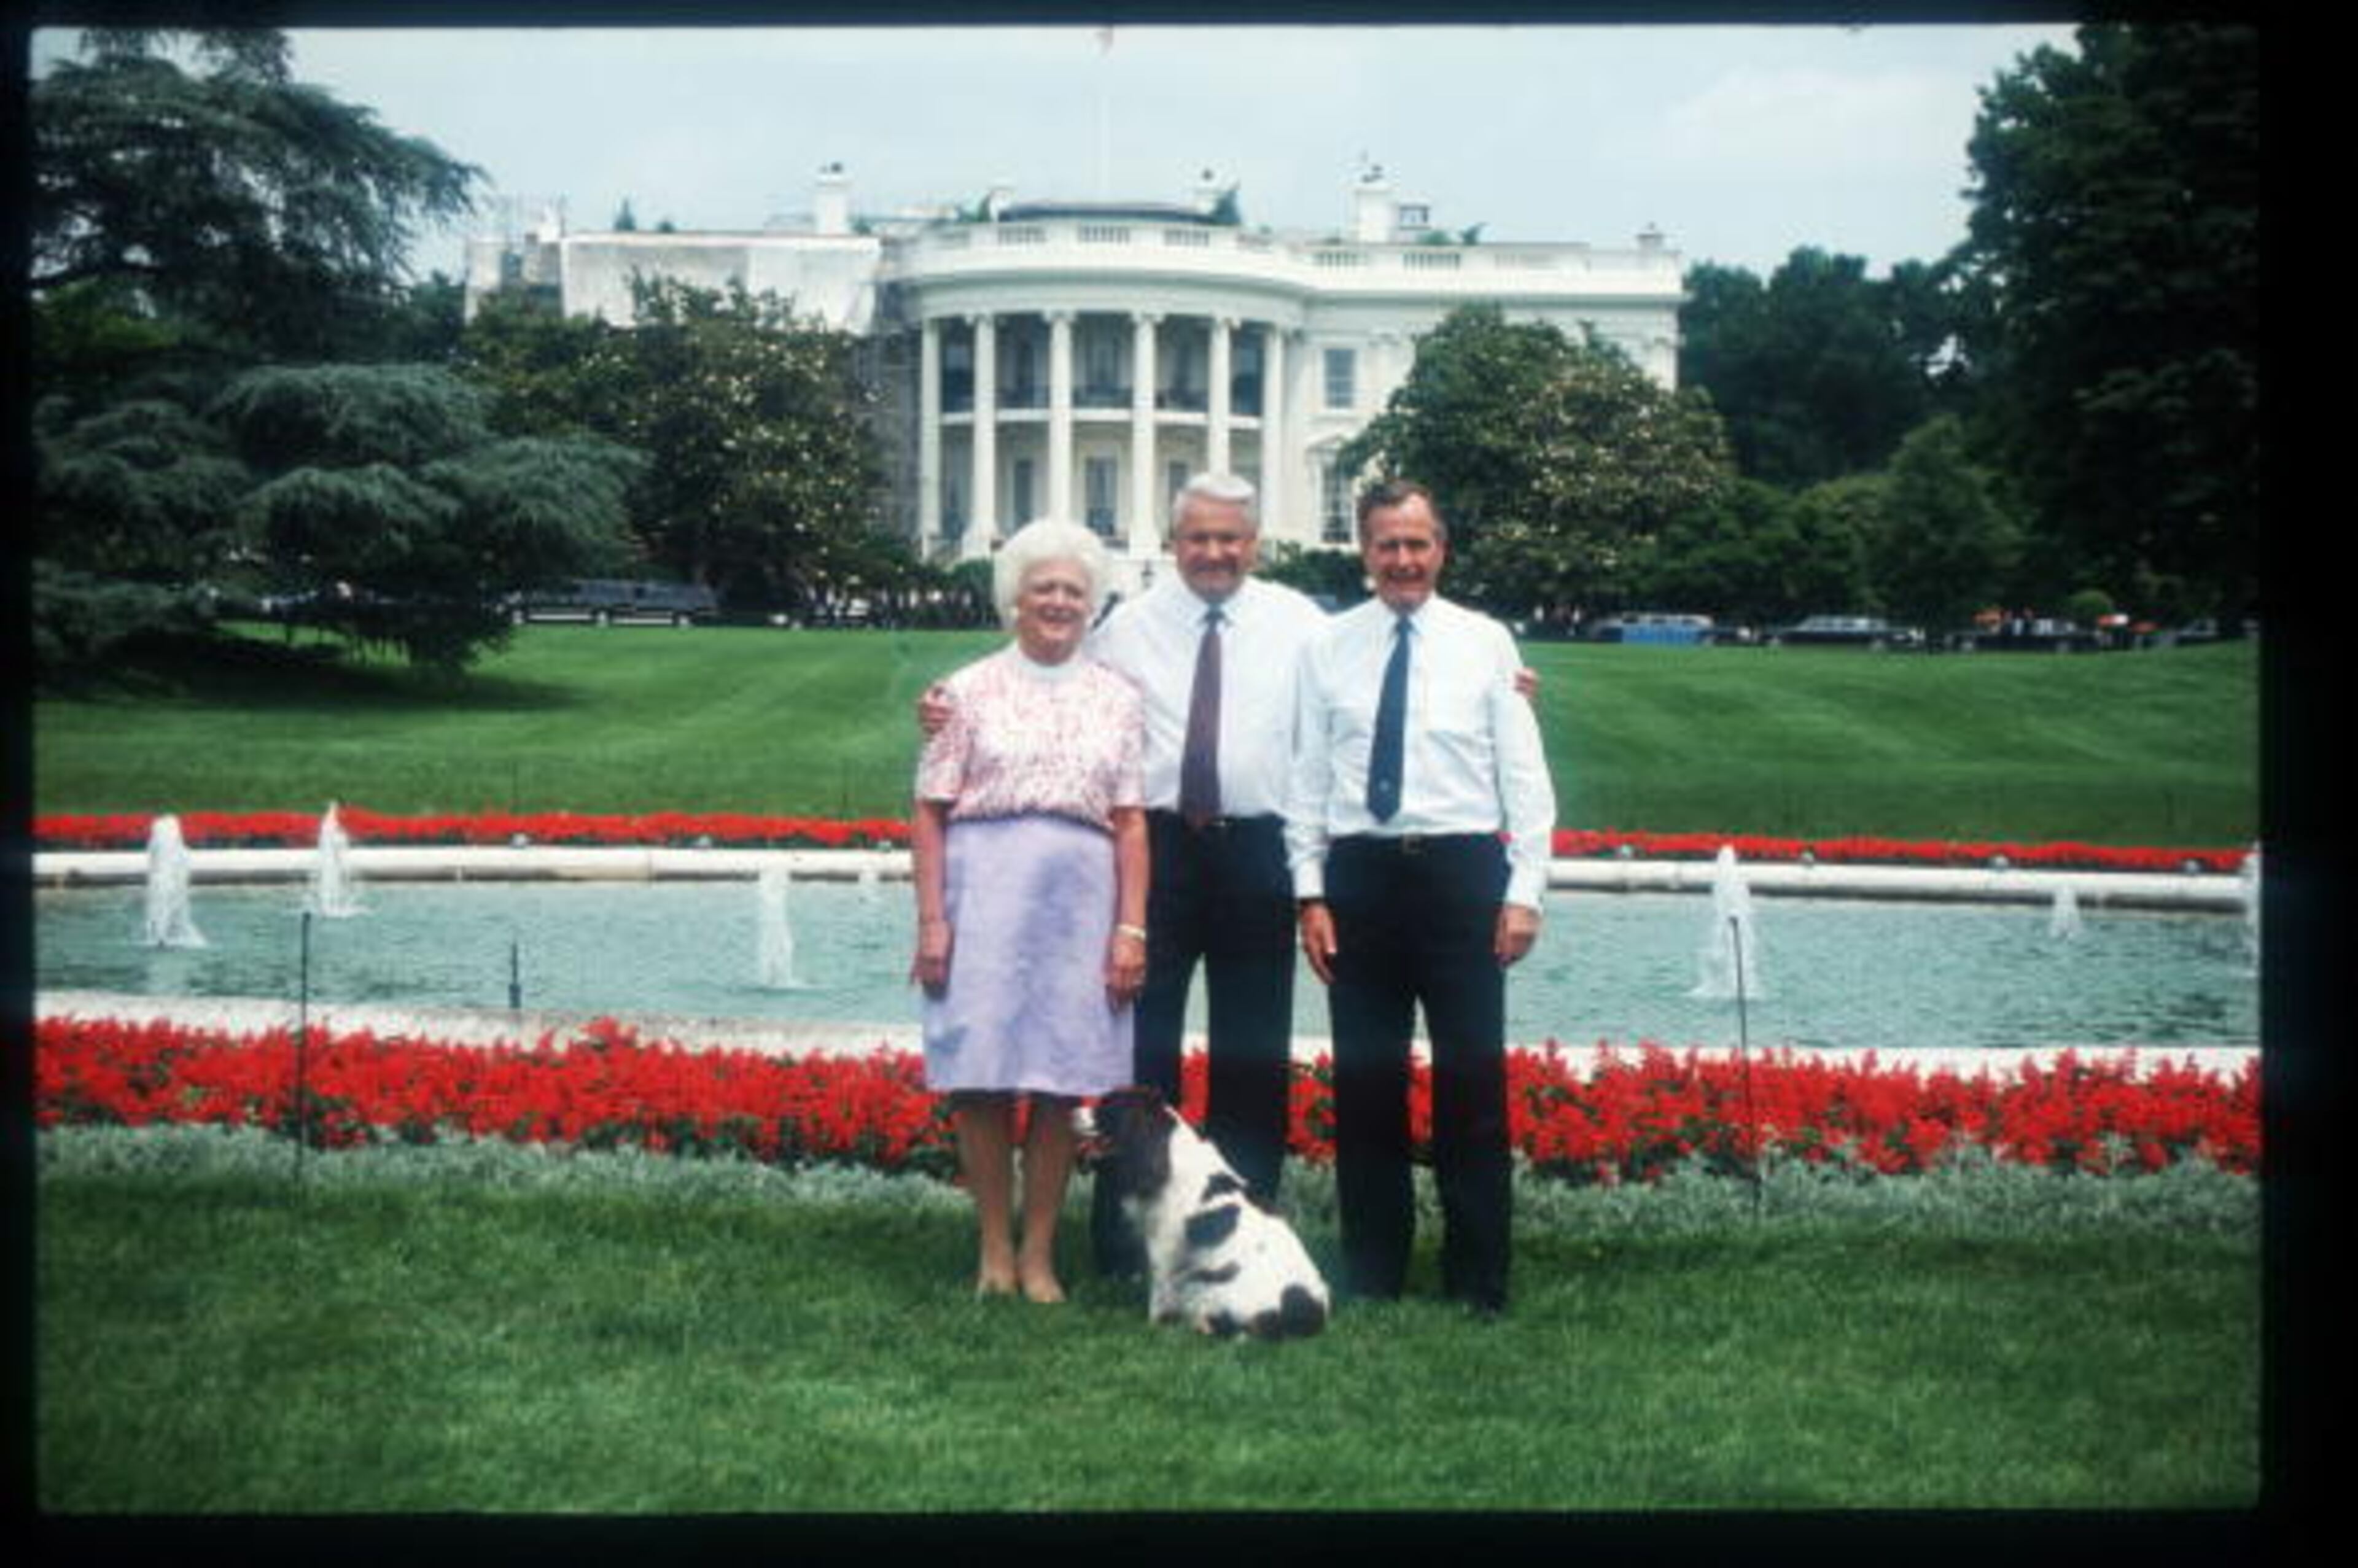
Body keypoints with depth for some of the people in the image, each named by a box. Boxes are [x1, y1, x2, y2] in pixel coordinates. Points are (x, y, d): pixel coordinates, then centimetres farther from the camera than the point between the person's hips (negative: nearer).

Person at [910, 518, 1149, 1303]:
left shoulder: (1117, 700, 11)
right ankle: (994, 1251, 9)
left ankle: (1039, 1255, 11)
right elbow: (929, 812, 3)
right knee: (981, 1079, -2)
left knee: (1061, 1085, 1)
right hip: (985, 889, -1)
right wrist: (931, 920, -5)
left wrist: (1132, 928, -1)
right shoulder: (971, 692, 6)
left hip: (1080, 897, 1)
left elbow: (1131, 822, 7)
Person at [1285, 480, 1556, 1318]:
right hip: (1360, 872, 2)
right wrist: (1311, 894, 0)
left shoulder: (1486, 643, 3)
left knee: (1473, 1082, 0)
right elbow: (1308, 778, 7)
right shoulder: (1329, 649, 6)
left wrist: (1525, 892, -5)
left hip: (1462, 871, -1)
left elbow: (1524, 776, 2)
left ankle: (1479, 1281, 8)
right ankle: (1371, 1274, 16)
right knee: (1365, 1081, 6)